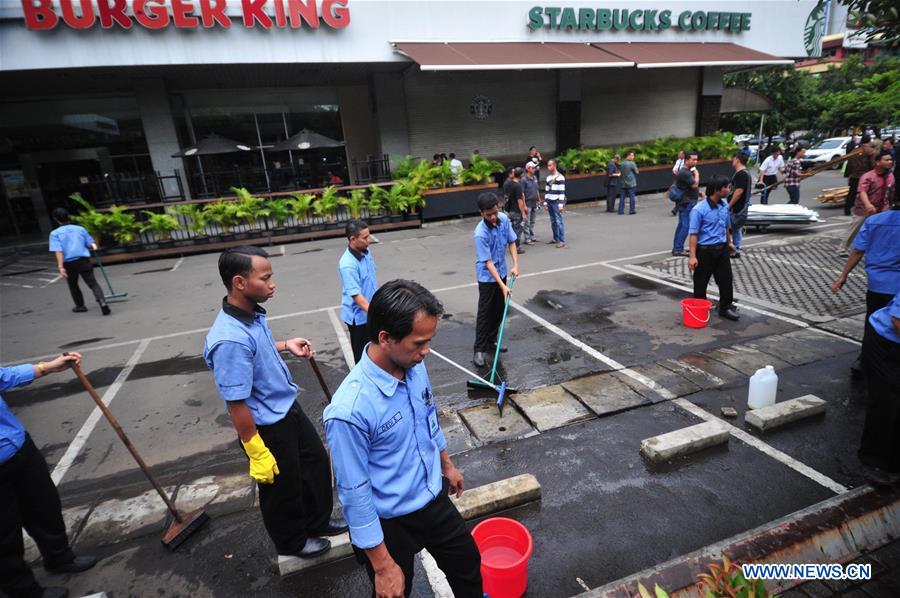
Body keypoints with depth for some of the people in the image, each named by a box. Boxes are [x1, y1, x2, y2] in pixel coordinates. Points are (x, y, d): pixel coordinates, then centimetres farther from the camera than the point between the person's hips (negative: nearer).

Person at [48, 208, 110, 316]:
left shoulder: (55, 233, 0)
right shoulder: (80, 229, 6)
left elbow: (58, 251, -11)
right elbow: (91, 245, 10)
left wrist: (60, 267, -16)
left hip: (69, 263, 0)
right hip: (84, 260, 0)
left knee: (73, 285, 22)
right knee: (93, 284, -4)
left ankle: (80, 306, 36)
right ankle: (102, 302, -28)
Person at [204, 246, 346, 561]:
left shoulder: (253, 314, -6)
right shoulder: (230, 339, -33)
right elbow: (236, 405, -27)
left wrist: (285, 345, 3)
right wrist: (257, 454, -20)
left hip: (289, 409, 9)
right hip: (267, 427, -8)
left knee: (317, 462, 24)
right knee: (282, 488, 16)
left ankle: (318, 520, 48)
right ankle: (292, 541, 44)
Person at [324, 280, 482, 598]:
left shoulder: (414, 366, -13)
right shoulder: (349, 410, -35)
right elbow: (355, 494, -24)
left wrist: (447, 465, 19)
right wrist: (382, 565, -15)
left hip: (434, 499, 6)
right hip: (389, 522, -6)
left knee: (468, 562, 27)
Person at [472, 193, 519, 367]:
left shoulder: (504, 218, -10)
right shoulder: (481, 233, -28)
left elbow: (511, 242, 2)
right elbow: (488, 262, -26)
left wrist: (515, 265, -8)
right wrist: (502, 285, -28)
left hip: (502, 272, 6)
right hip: (487, 276, -6)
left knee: (499, 310, 14)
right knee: (485, 312, -2)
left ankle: (491, 340, 30)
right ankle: (479, 349, 7)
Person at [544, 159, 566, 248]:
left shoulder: (560, 177, -8)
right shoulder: (548, 177, 15)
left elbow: (562, 192, -12)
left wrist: (561, 204, -16)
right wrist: (545, 202, 13)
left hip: (556, 202, -7)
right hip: (550, 202, 7)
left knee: (559, 221, -9)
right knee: (553, 221, 10)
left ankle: (562, 241, -7)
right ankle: (556, 238, 18)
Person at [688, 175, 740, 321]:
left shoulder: (725, 205, 4)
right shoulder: (699, 209, -18)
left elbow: (727, 226, 19)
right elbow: (694, 234, -19)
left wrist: (729, 242, 28)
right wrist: (693, 256, -22)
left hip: (722, 249, 6)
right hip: (705, 250, -6)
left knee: (726, 279, 10)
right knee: (701, 282, 6)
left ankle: (726, 307, 24)